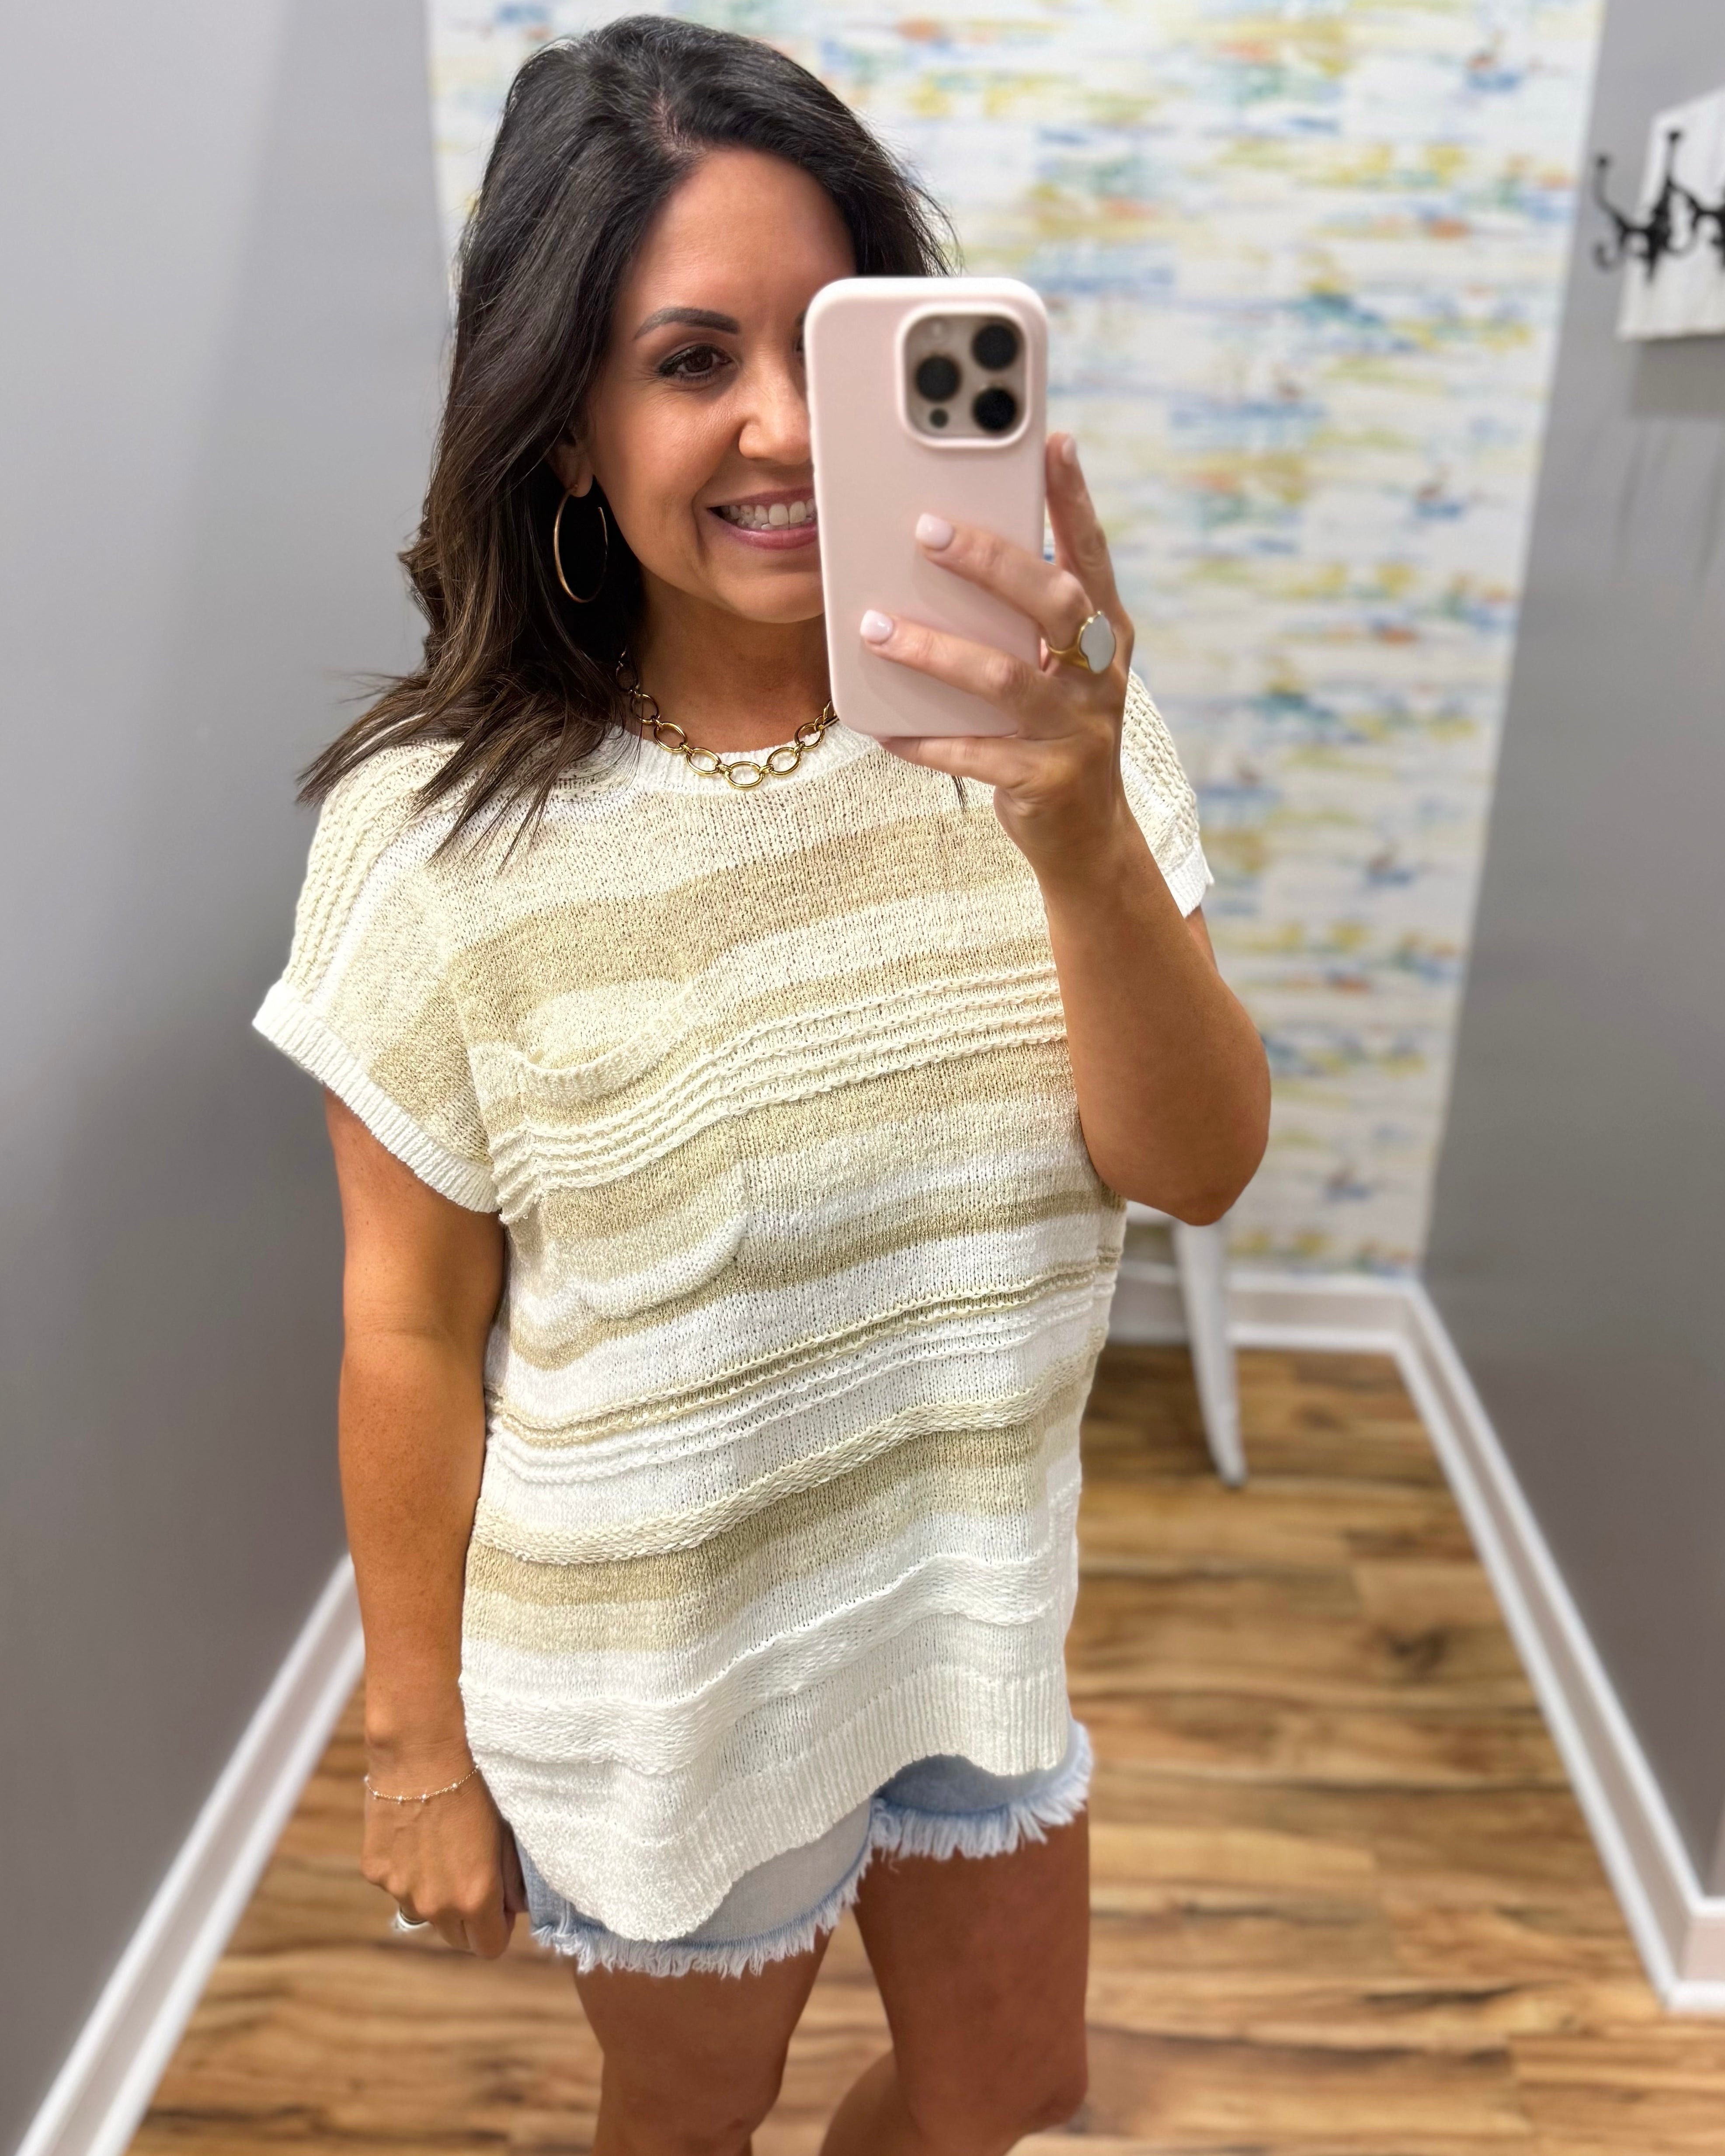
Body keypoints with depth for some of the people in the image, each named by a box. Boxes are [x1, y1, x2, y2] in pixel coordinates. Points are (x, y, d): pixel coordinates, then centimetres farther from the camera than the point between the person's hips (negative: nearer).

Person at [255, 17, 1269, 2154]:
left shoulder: (1027, 719, -13)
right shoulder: (441, 838, -21)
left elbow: (1198, 1171, -16)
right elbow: (413, 1334, -13)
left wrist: (1084, 836, -34)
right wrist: (417, 1739, -3)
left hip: (974, 1594, 4)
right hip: (653, 1667, -3)